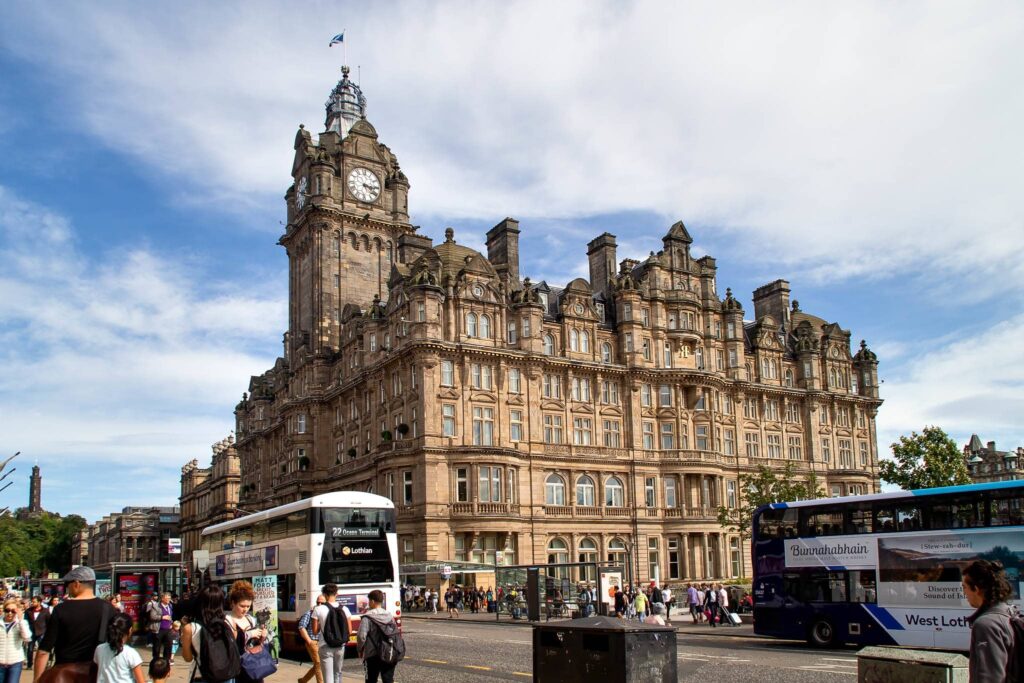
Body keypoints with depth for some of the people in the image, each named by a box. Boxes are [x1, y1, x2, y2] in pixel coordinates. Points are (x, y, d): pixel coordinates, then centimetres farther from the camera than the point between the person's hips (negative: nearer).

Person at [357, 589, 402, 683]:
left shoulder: (368, 617, -11)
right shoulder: (389, 616, 6)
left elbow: (361, 636, -17)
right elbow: (396, 634, 7)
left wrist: (359, 649, 0)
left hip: (373, 655, -4)